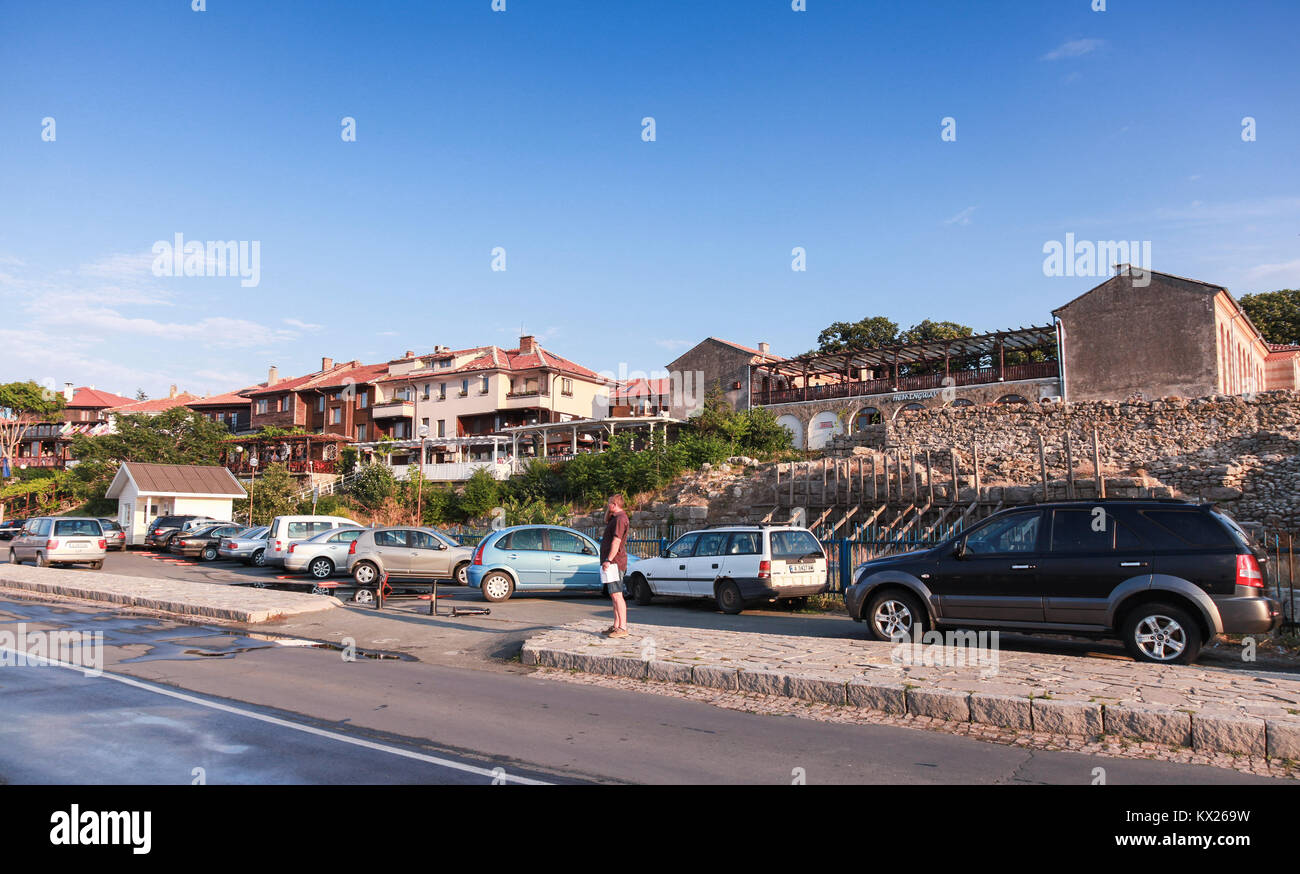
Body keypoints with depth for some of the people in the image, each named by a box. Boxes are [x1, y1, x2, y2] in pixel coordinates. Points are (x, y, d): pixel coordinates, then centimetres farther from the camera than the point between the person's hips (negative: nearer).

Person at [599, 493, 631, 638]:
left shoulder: (620, 518, -14)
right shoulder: (615, 518, 19)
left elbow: (616, 540, -21)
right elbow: (606, 522, 40)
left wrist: (609, 560, -25)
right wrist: (607, 511, 21)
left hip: (614, 562, -11)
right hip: (612, 563, 11)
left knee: (617, 595, -14)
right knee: (614, 595, 13)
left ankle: (622, 628, -17)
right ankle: (616, 626, 18)